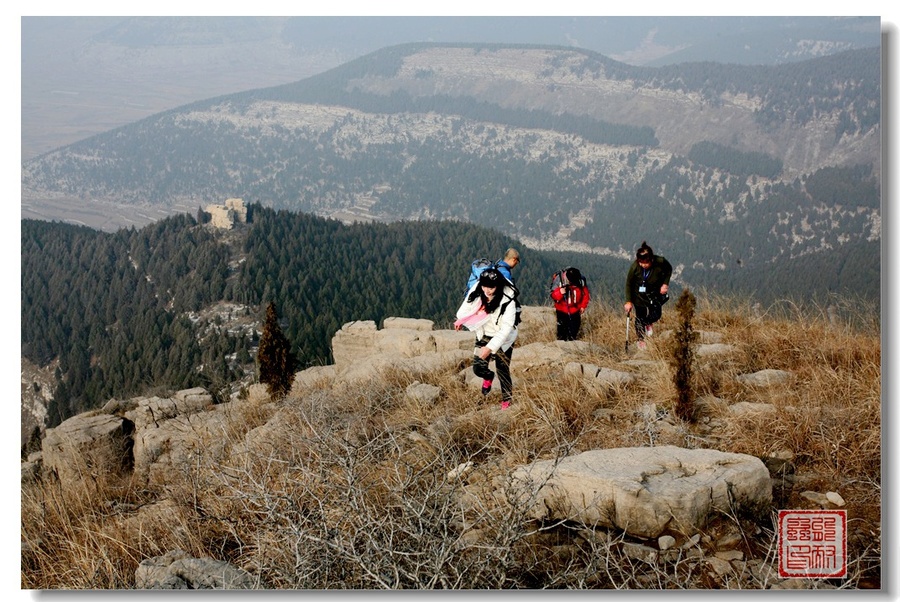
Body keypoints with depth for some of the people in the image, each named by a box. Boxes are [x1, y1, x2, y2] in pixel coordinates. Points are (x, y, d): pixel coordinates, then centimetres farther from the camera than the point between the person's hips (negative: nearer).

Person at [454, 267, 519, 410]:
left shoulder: (507, 300, -28)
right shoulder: (476, 292, -17)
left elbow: (506, 327, -28)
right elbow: (467, 307, 5)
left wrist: (490, 347, -33)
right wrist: (460, 320, -10)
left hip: (503, 338, -3)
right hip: (483, 335, 4)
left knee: (502, 370, -1)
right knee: (478, 367, -4)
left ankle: (507, 400, 24)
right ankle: (488, 377, 33)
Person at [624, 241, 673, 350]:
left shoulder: (660, 262, -28)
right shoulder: (634, 267, -30)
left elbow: (669, 269, -2)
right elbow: (628, 284, -14)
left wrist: (665, 283, -14)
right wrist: (628, 301, -16)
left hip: (656, 292, 1)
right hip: (639, 294, -1)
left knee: (656, 315, -4)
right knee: (640, 317, 5)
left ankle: (649, 323, 35)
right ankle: (640, 339, 32)